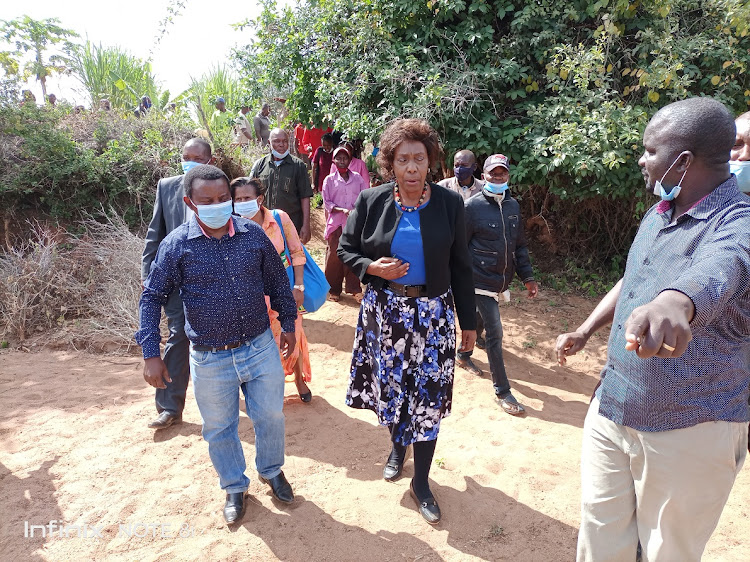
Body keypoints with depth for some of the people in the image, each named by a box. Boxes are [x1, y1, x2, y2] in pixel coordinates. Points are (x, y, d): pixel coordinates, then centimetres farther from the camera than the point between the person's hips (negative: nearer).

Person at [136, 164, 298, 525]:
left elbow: (277, 281, 9)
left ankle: (272, 471, 44)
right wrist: (151, 355, -8)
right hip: (209, 360, -1)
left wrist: (287, 323, 11)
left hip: (260, 347, 2)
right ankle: (234, 487, 41)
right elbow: (152, 298, -4)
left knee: (270, 416, 14)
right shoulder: (176, 245, -9)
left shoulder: (253, 234, -4)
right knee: (219, 429, 15)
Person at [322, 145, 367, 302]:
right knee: (334, 256, 2)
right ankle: (334, 289, 14)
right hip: (336, 223, -1)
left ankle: (354, 288, 12)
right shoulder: (329, 180, 5)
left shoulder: (357, 178, 8)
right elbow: (327, 202, 1)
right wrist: (343, 210, -14)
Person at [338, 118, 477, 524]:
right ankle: (398, 445, 46)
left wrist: (468, 322, 3)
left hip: (432, 312, -1)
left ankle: (421, 482, 22)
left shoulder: (449, 204, -4)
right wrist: (373, 268, -16)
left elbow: (460, 267, 1)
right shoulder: (371, 201, -4)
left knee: (428, 395, 3)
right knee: (390, 386, 14)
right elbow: (347, 249, 6)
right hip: (385, 310, 1)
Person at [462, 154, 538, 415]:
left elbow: (519, 245, 14)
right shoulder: (473, 206, -11)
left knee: (480, 320, 23)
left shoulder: (512, 205, 8)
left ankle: (464, 355, 49)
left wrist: (528, 277, 10)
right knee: (494, 333, -6)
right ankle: (502, 391, 5)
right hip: (481, 280, -6)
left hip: (501, 280, 7)